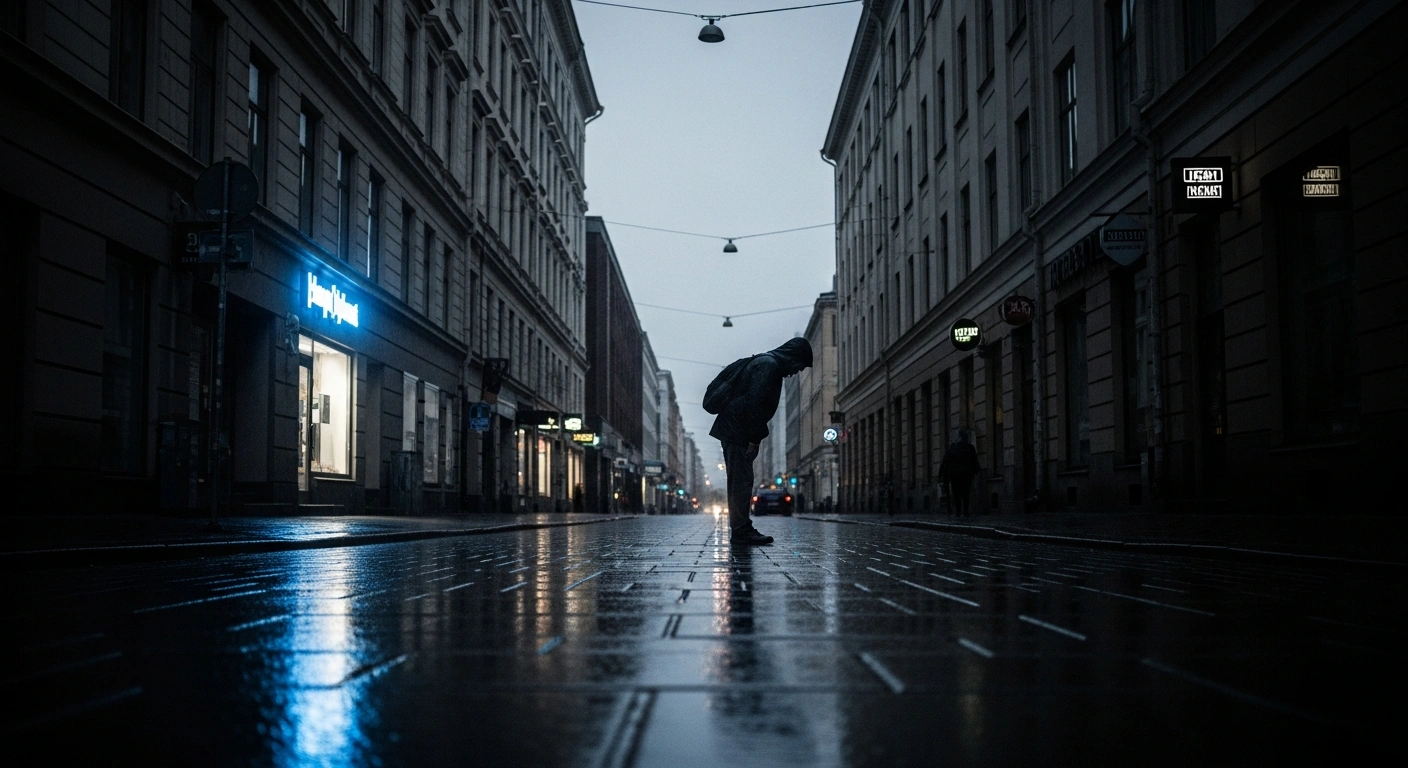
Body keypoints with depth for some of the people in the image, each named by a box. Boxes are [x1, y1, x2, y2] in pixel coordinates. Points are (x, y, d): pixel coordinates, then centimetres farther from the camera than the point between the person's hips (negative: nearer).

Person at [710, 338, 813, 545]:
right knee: (742, 481, -9)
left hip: (733, 431, 11)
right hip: (738, 432, -11)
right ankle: (742, 531, -8)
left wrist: (754, 438, 14)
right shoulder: (769, 365, -13)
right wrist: (755, 439, -18)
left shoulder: (766, 363, 20)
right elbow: (755, 403, -22)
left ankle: (739, 530, 14)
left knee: (739, 481, 11)